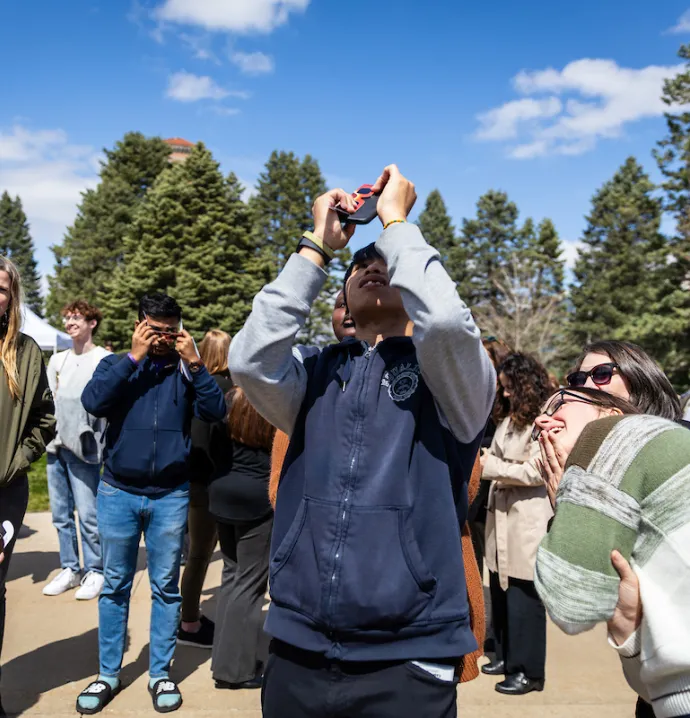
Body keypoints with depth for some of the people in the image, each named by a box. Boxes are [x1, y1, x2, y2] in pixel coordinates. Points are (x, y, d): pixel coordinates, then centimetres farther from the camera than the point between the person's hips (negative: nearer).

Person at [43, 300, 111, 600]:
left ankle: (94, 572, 7)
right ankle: (69, 569, 21)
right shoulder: (57, 359, 16)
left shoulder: (105, 360, -3)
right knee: (61, 514, 10)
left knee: (87, 514, -5)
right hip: (55, 445, 6)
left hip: (84, 448, -6)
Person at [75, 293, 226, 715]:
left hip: (171, 496, 0)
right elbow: (93, 402, -16)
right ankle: (108, 674, 24)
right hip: (118, 492, 1)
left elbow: (216, 412, -12)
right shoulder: (116, 364, 3)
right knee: (115, 586, 11)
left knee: (166, 587, 8)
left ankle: (161, 674, 22)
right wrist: (133, 357, -18)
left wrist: (194, 362, -18)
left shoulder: (187, 370, 2)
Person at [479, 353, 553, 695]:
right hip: (501, 515, 8)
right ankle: (506, 655, 30)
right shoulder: (508, 419, 14)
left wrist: (487, 465, -15)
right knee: (500, 591, 15)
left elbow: (535, 472, -17)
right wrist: (481, 462, -3)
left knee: (523, 596, 0)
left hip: (527, 519, -8)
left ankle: (528, 670, 13)